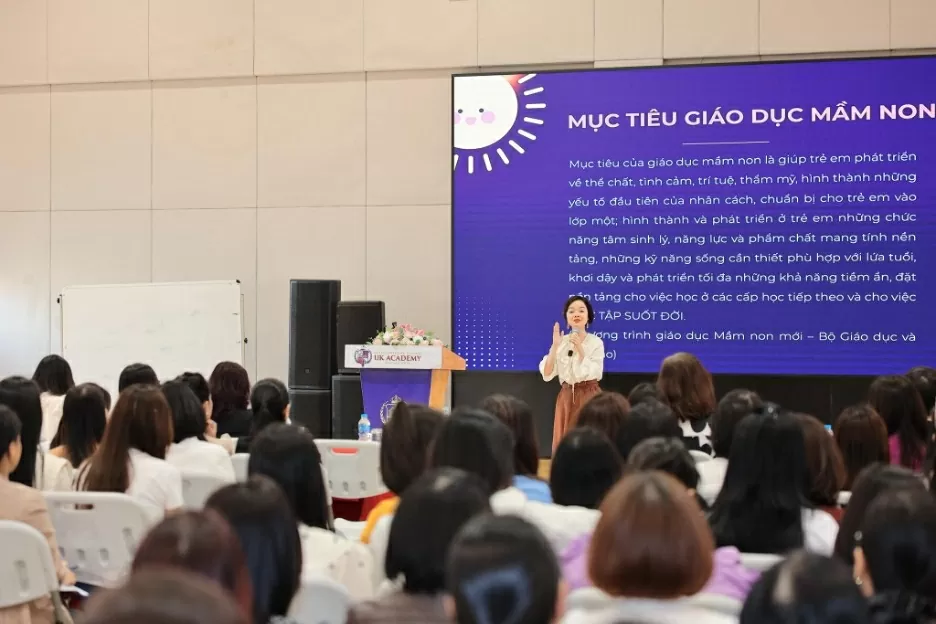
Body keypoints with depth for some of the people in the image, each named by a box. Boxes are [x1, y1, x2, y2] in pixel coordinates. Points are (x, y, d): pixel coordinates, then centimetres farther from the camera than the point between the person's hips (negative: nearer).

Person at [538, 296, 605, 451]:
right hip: (566, 397, 3)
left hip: (588, 396, -3)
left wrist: (580, 349, -18)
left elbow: (593, 374, -13)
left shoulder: (596, 342, -5)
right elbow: (547, 375, -5)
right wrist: (555, 346, -14)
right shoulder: (561, 342, 3)